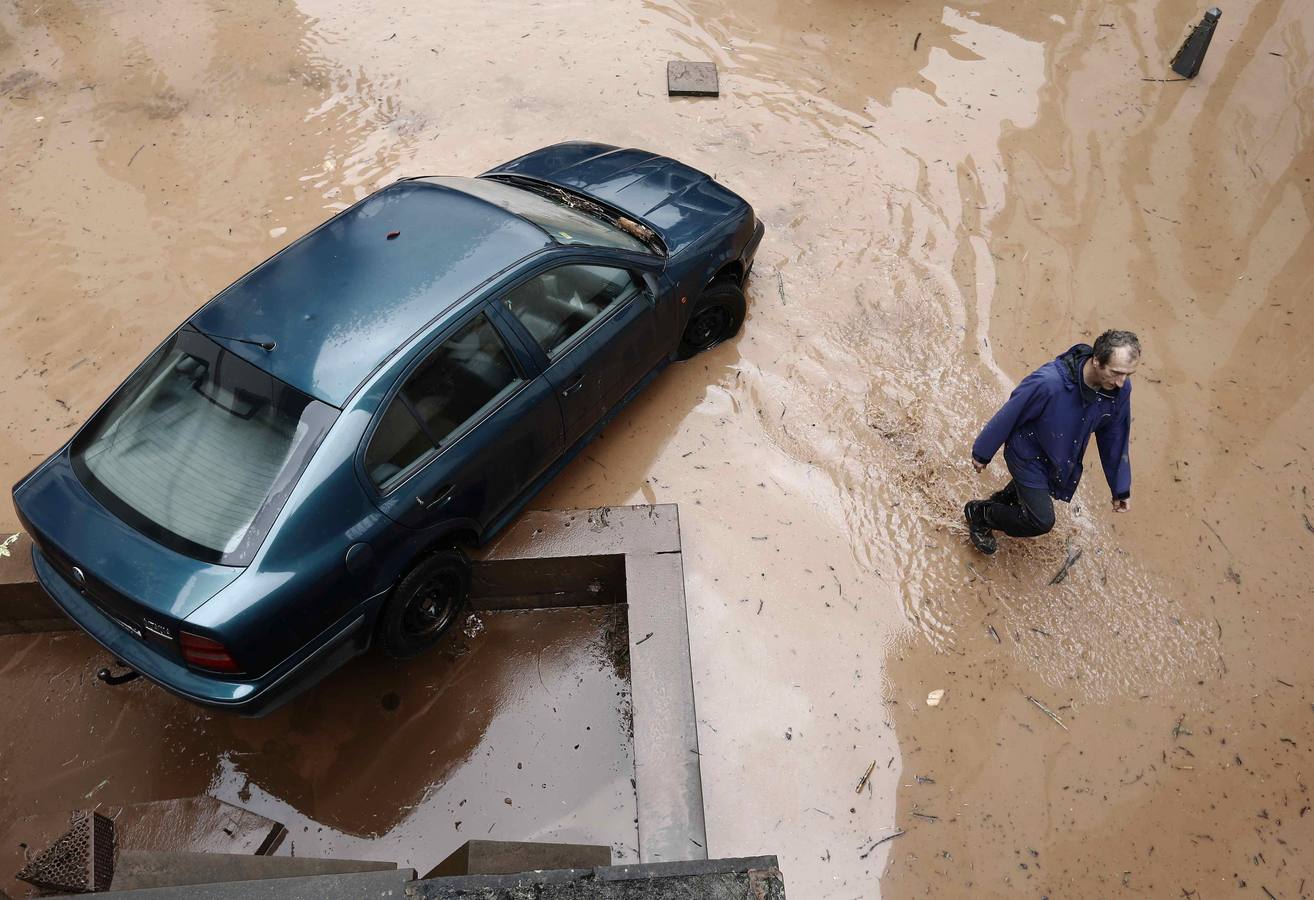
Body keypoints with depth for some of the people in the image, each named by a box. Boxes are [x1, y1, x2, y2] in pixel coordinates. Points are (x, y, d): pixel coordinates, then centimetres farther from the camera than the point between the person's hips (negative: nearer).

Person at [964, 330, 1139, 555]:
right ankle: (978, 513, 12)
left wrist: (1121, 489, 6)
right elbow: (1008, 416, -23)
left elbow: (1114, 439, -3)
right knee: (1042, 520, -9)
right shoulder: (1048, 383, -40)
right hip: (1028, 453, -6)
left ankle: (1000, 501, 59)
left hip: (1062, 458, 7)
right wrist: (982, 453, -9)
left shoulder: (1120, 389, -20)